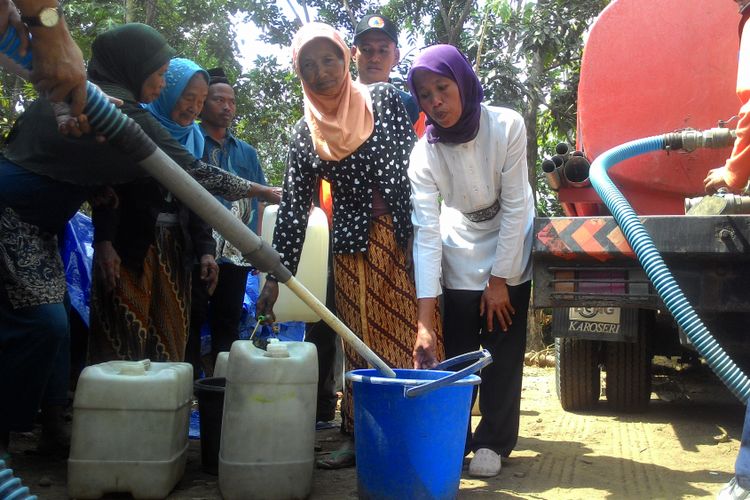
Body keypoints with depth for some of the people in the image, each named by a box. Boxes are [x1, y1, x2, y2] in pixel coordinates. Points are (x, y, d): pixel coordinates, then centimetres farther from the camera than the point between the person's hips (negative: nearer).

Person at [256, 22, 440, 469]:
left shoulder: (384, 100, 1)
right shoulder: (305, 134, 7)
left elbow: (415, 163, -2)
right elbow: (294, 206, 5)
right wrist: (275, 276, 0)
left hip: (403, 235, -2)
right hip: (353, 246, 3)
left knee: (405, 334, -2)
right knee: (360, 343, 6)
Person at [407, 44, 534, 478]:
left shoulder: (506, 126, -24)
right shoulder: (424, 153, -21)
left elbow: (514, 208, -19)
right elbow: (426, 232, -25)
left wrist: (500, 280, -16)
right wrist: (425, 320, -30)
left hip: (510, 249, -1)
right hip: (460, 257, 1)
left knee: (504, 350, -1)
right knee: (457, 352, 1)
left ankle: (493, 441, 11)